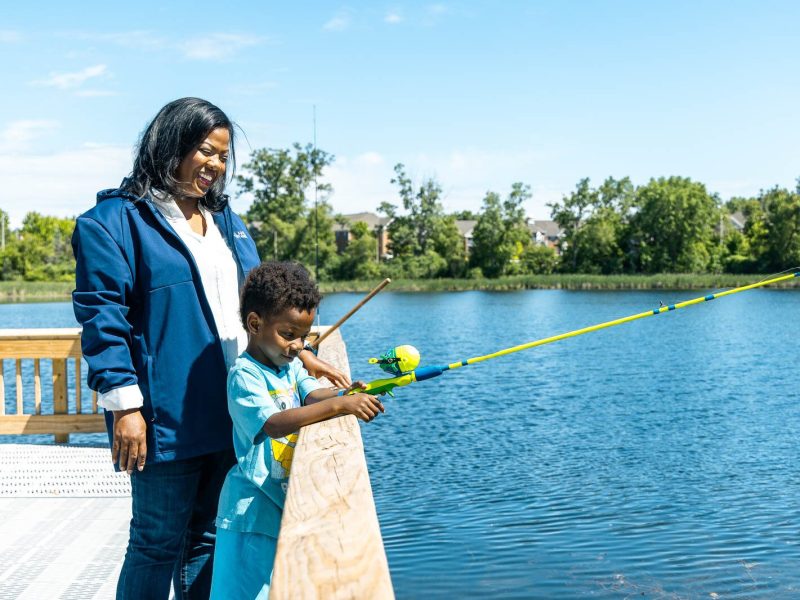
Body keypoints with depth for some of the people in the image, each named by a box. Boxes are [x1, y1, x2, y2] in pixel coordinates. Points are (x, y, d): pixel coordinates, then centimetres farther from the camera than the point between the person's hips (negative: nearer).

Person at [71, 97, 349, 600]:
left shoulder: (227, 222, 16)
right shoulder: (116, 220, -7)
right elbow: (102, 318, -12)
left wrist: (300, 353, 12)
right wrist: (124, 405, -17)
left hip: (229, 411, 7)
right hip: (167, 419, -7)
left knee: (208, 538, 15)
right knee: (159, 544, 4)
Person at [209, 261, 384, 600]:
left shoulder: (291, 366, 7)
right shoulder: (244, 375, -19)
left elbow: (311, 394, -6)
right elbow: (274, 424, -33)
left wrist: (344, 394, -28)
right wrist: (339, 405, -40)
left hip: (288, 503, 8)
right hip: (253, 508, -8)